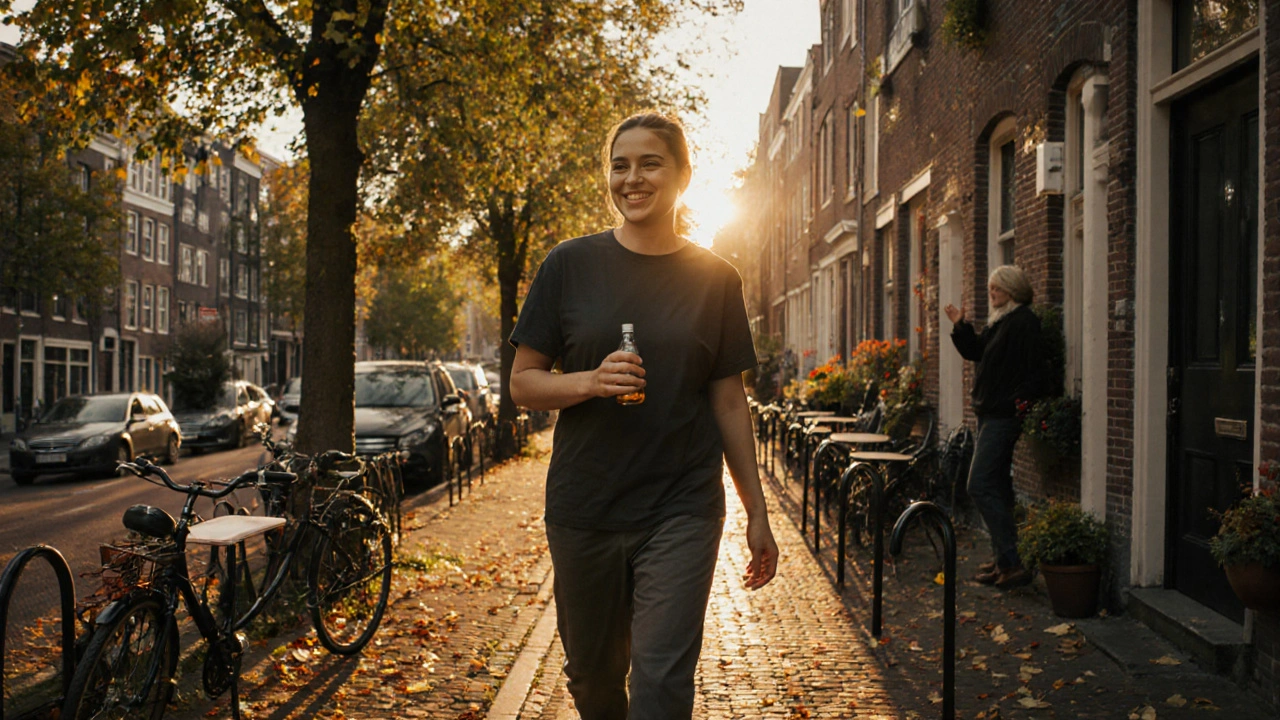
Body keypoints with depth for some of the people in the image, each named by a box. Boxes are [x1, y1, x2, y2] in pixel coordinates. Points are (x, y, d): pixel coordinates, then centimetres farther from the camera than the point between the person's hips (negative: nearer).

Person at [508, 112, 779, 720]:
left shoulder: (714, 279, 3)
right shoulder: (571, 266, 0)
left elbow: (728, 401, 7)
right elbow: (522, 382, 1)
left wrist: (757, 513, 7)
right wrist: (589, 381, -19)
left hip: (682, 510, -1)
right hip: (584, 509, 1)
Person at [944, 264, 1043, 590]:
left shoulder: (1024, 321, -13)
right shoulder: (998, 321, 17)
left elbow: (1031, 369, -19)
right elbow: (976, 352, 20)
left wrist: (1021, 402, -25)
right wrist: (960, 326, 11)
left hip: (1004, 415, -10)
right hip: (988, 413, 10)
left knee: (980, 485, -12)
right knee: (997, 486, 13)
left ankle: (1012, 562, -9)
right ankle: (1003, 560, 21)